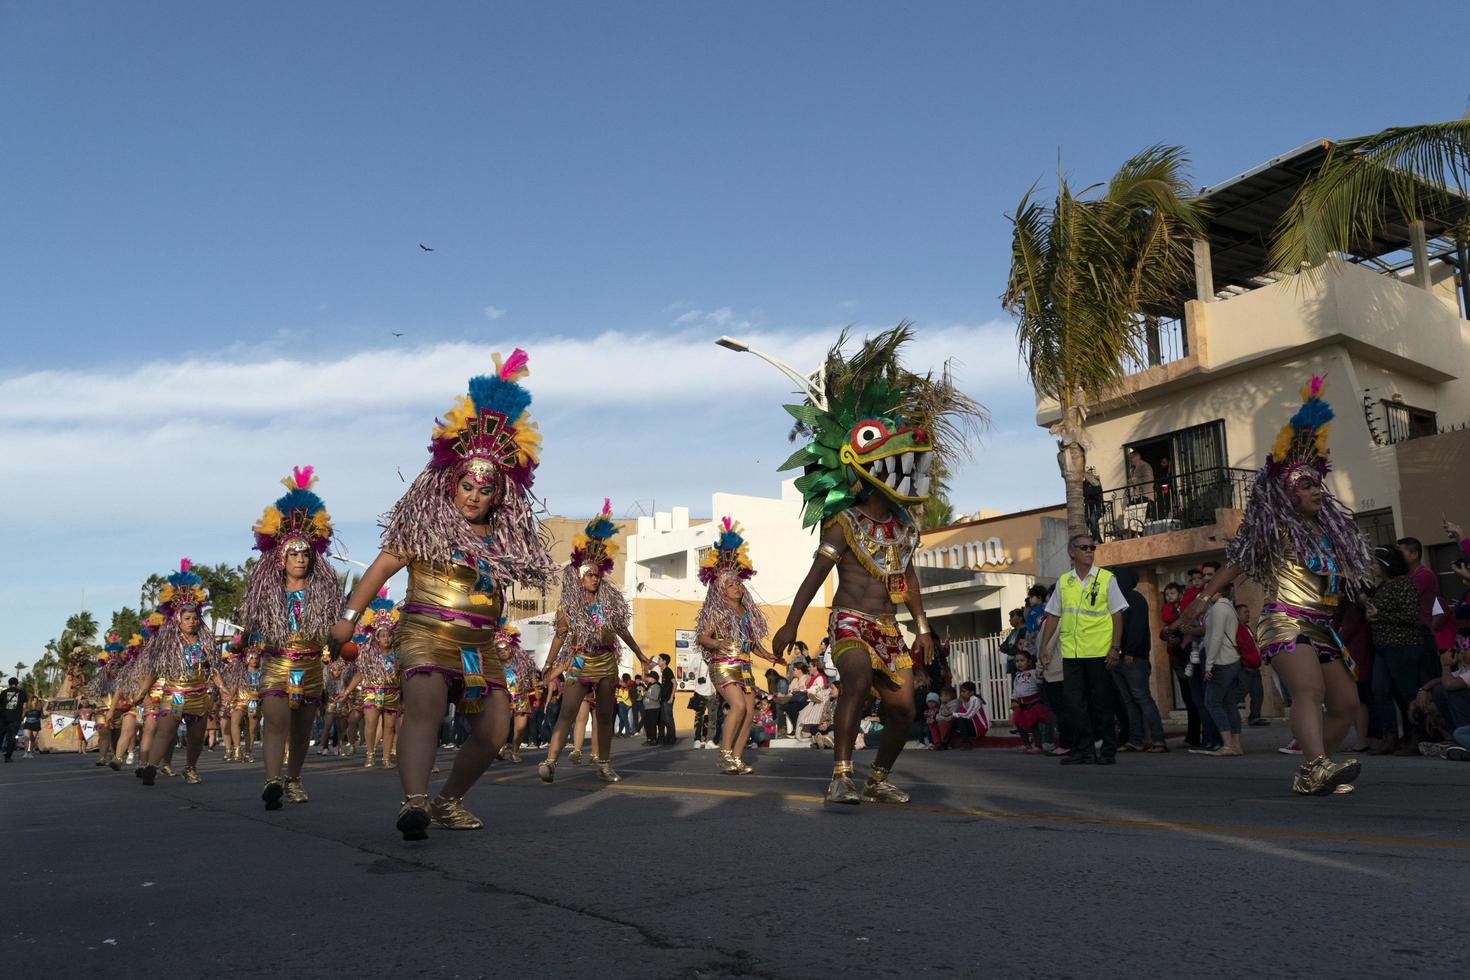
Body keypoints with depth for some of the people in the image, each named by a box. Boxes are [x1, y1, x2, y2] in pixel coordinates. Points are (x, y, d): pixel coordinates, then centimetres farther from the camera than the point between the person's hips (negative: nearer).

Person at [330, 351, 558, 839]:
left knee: (492, 733, 7)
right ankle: (414, 802, -45)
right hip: (427, 633, -6)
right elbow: (383, 566, -2)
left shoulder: (504, 538, 11)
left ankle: (448, 801, 26)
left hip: (481, 645, 6)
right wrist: (349, 616, -5)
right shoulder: (427, 525, -2)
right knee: (425, 705, -31)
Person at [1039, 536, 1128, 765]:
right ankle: (1082, 748, 11)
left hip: (1099, 652, -3)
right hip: (1070, 652, 3)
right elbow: (1053, 616, 13)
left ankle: (1108, 749, 11)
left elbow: (1117, 615, -1)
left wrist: (1115, 648, -9)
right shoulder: (1063, 582, 10)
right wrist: (1043, 647, 8)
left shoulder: (1106, 578, 1)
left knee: (1101, 702, 1)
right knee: (1074, 701, 2)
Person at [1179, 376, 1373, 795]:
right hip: (1285, 620, -8)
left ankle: (1308, 773, 12)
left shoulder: (1332, 528, 15)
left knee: (1345, 704, 6)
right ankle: (1319, 766, -45)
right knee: (1309, 689, -28)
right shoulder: (1275, 528, -4)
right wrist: (1206, 596, 5)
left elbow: (1349, 578, 26)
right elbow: (1237, 563, 2)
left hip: (1323, 627, 8)